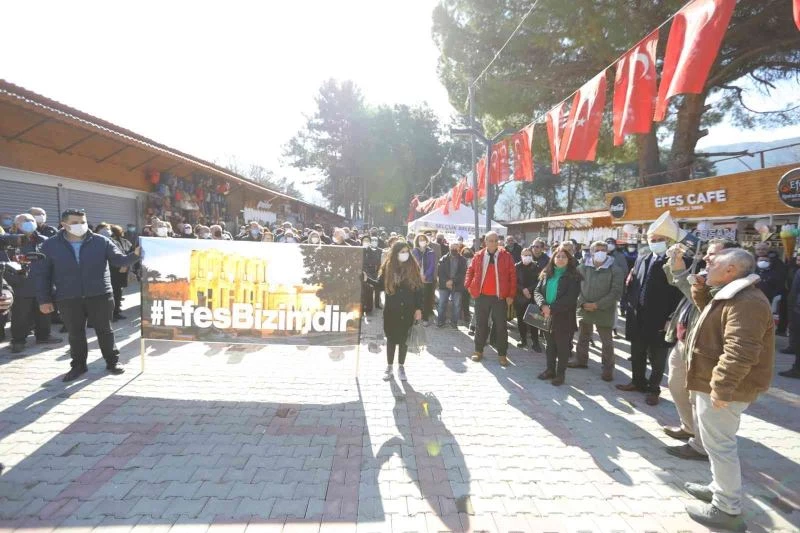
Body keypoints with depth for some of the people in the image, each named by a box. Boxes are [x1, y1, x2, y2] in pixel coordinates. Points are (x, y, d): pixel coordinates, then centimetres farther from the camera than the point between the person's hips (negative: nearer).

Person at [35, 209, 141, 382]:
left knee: (104, 330, 8)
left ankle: (112, 361, 22)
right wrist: (44, 299, 0)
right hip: (68, 299, 1)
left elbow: (119, 260, -3)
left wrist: (135, 255, -25)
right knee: (75, 334, 12)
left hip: (99, 295, -1)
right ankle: (78, 365, 26)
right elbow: (42, 274, 4)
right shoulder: (50, 245, 2)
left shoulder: (101, 241, -1)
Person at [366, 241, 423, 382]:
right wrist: (367, 279, -11)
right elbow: (380, 285, 3)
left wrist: (418, 308, -5)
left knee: (404, 339, 9)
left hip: (408, 310, 0)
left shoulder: (413, 267, -3)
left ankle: (401, 367, 24)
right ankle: (389, 366, 22)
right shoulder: (388, 267, -2)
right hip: (391, 310, 0)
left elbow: (419, 289, -2)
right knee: (391, 338, 9)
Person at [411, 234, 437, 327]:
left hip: (428, 279, -1)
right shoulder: (414, 252, 5)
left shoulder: (431, 252, 2)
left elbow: (432, 266, -3)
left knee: (426, 299, 1)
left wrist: (425, 276, -14)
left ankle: (425, 318, 9)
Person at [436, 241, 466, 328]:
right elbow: (441, 272, -2)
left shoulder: (462, 260, 3)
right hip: (444, 285, 0)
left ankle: (454, 321, 14)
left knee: (456, 305, 3)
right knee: (442, 304, 2)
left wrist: (453, 281, -14)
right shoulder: (443, 259, 4)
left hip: (457, 285, 0)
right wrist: (446, 281, -14)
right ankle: (440, 321, 11)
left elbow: (462, 273, -5)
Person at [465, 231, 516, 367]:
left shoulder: (506, 256, -3)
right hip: (481, 296, 2)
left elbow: (512, 276, -3)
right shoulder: (478, 256, 2)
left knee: (501, 326, 5)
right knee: (480, 324, 11)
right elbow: (470, 271, 14)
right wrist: (469, 286, 3)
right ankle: (479, 351, 24)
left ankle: (502, 354, 15)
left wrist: (511, 295, -7)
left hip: (500, 297, -2)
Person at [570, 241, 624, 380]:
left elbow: (616, 292, -14)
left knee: (607, 342, 5)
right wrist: (582, 303, -12)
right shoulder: (583, 267, 0)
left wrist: (597, 305, -18)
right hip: (584, 309, 4)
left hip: (604, 311, -4)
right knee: (582, 337, 18)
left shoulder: (615, 270, -9)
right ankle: (581, 360, 35)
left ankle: (608, 368, 18)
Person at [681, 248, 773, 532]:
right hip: (717, 385, 11)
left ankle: (727, 510, 13)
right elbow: (712, 315, 25)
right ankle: (721, 488, 37)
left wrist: (721, 387, -31)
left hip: (721, 388, -11)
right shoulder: (733, 295, 11)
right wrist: (701, 290, 11)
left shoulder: (747, 302, -24)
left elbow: (740, 351, -31)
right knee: (719, 442, 22)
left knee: (719, 445, 0)